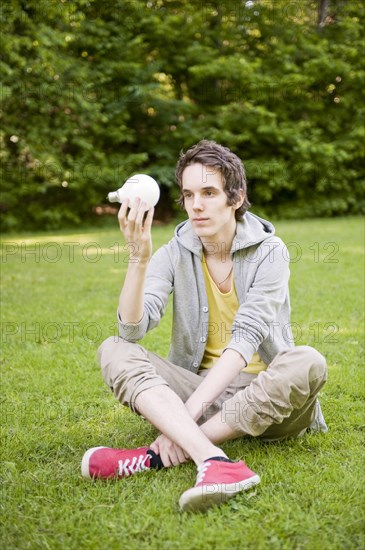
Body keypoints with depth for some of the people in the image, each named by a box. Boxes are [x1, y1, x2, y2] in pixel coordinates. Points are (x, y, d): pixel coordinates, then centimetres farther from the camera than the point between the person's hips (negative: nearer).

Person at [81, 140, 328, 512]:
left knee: (308, 362, -32)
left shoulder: (268, 251, -8)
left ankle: (157, 456, -32)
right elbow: (133, 329, -15)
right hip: (196, 385, 2)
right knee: (114, 350, -18)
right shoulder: (175, 254, -1)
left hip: (260, 394, -1)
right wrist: (139, 256, -29)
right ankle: (213, 460, -42)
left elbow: (246, 338, -20)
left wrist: (189, 412, -29)